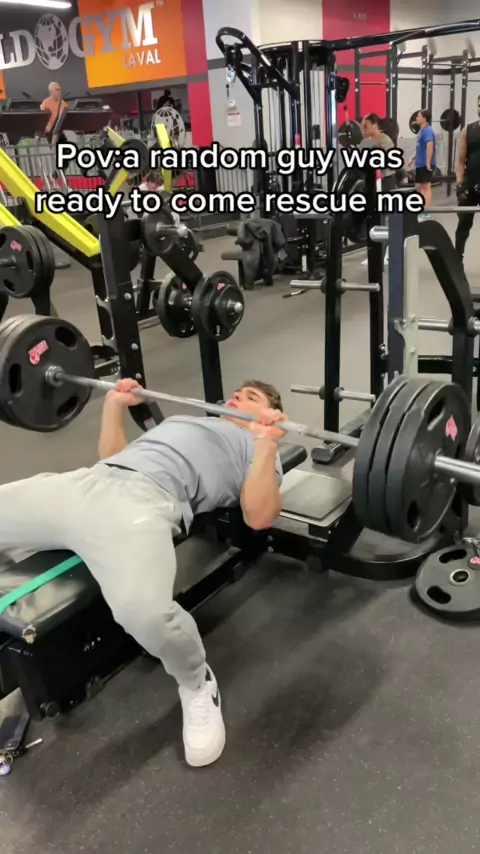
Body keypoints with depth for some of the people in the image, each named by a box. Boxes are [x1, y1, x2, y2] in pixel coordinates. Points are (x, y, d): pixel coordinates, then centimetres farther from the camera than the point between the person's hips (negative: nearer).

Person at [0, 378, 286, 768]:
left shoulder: (255, 448, 18)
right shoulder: (183, 420, 38)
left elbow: (258, 517, -1)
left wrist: (267, 445, -10)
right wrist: (115, 405, 30)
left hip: (145, 499, -7)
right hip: (82, 483, 7)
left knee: (143, 610, -36)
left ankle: (198, 683, -3)